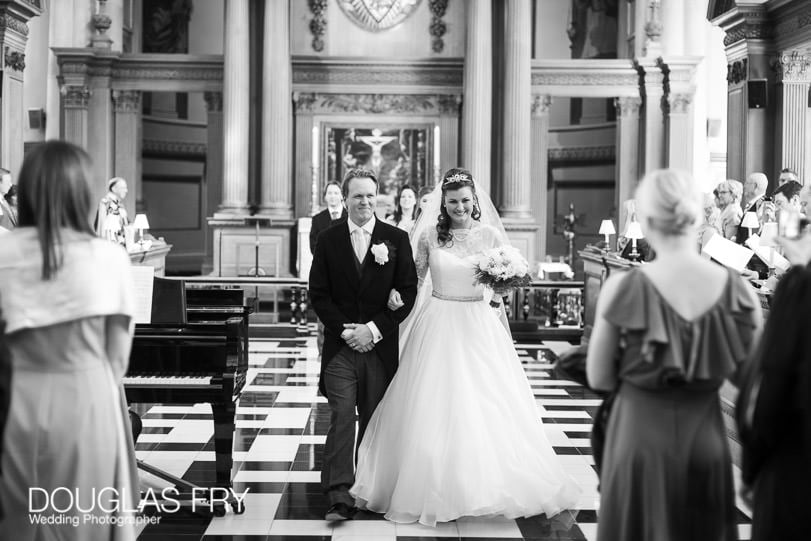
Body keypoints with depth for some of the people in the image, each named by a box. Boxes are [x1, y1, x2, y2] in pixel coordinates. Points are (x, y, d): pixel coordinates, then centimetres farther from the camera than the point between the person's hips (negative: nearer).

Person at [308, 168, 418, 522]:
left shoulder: (396, 239, 3)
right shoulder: (328, 241, 5)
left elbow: (408, 293, -1)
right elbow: (318, 294, 4)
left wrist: (374, 329, -9)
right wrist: (345, 329, -9)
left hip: (381, 347, 1)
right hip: (340, 346, 0)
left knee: (374, 422, 10)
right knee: (341, 419, -9)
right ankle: (339, 497, -12)